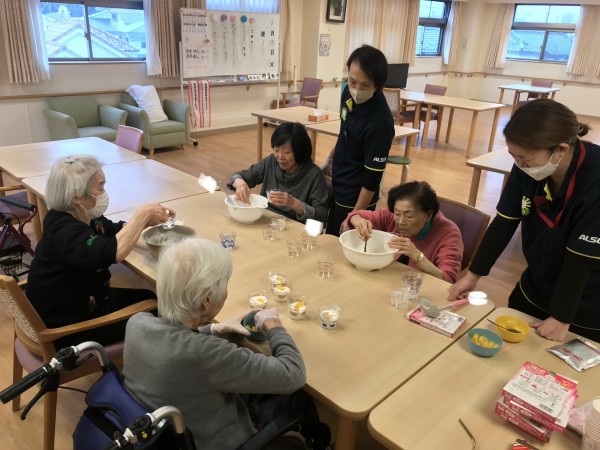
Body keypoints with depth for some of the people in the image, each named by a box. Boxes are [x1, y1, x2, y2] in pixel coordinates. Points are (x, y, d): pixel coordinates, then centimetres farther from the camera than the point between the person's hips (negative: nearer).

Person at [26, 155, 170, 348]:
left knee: (152, 299, 9)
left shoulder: (84, 216, -2)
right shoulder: (63, 230, -30)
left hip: (85, 300, 9)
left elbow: (116, 230, 15)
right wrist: (141, 214, -33)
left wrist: (147, 219, -5)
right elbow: (112, 252, -46)